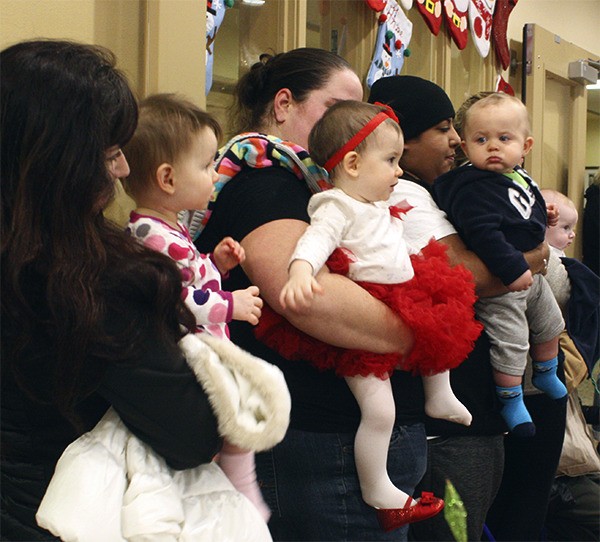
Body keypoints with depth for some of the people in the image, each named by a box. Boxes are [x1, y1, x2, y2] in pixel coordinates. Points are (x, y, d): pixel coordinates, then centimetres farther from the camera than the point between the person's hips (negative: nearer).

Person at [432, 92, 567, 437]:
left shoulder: (520, 177, 4)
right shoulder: (472, 188, -26)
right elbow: (483, 232, -35)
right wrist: (513, 269, -36)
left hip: (529, 271, 10)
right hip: (498, 280, -10)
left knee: (550, 324, 24)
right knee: (511, 340, -7)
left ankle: (546, 375, 48)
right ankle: (511, 402, 13)